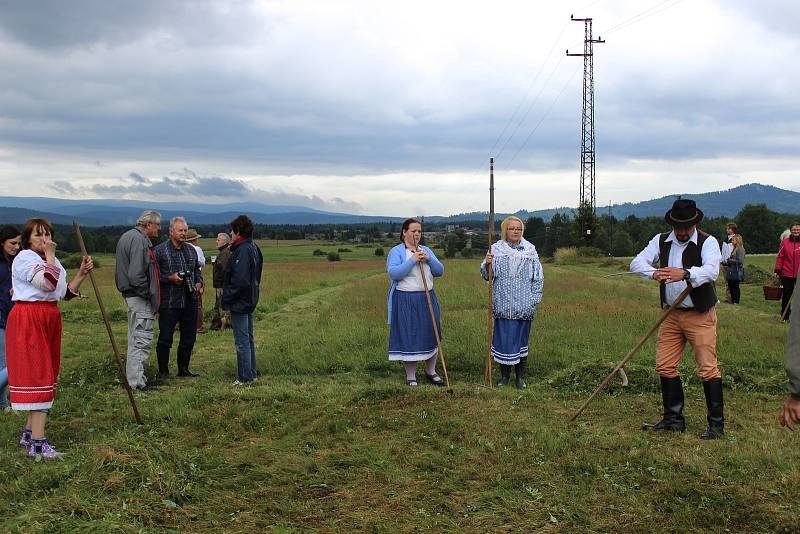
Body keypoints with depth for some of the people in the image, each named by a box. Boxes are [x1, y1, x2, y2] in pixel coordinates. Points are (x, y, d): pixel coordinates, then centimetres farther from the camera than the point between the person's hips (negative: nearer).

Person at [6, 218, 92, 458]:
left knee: (43, 374, 12)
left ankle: (29, 433, 23)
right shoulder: (25, 257, -9)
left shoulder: (50, 260, 18)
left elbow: (66, 293, 19)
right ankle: (37, 443, -12)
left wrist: (82, 273, 7)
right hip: (28, 320, -9)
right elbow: (48, 283, -25)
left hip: (49, 319, 9)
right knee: (37, 375, -12)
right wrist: (50, 256, -14)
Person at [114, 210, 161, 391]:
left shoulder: (127, 236, 16)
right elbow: (136, 275, -26)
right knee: (142, 339, -6)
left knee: (135, 339, 18)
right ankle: (136, 381, -4)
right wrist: (148, 293, -15)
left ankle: (132, 376, 27)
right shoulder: (139, 240, -17)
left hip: (131, 295, 11)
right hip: (140, 297, -11)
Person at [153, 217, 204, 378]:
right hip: (168, 303, -6)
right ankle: (163, 372, 11)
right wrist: (170, 278, -17)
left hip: (190, 302, 6)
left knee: (189, 338, 12)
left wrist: (199, 282, 7)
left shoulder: (191, 250, 14)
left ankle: (183, 369, 26)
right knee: (165, 339, -1)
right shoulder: (159, 250, -4)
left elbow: (197, 269, 25)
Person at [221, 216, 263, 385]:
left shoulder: (242, 250, -19)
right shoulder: (253, 248, 12)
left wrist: (227, 298, -16)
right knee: (248, 339, 17)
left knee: (242, 341, -3)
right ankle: (252, 374, 24)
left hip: (240, 303, -10)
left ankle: (245, 378, 2)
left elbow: (240, 281, -24)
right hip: (249, 301, 10)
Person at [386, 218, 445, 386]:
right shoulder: (396, 252, -4)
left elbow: (440, 271, 5)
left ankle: (431, 371, 26)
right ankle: (410, 377, 10)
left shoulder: (426, 251, 13)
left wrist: (428, 259, -12)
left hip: (427, 299, 6)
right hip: (405, 301, -5)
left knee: (432, 335, 10)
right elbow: (393, 273, -19)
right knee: (408, 337, -2)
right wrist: (412, 260, -21)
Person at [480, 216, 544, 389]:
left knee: (521, 339, 7)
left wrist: (535, 298, 0)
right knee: (503, 338, 2)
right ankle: (504, 374, 17)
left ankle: (521, 376, 18)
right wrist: (487, 264, -16)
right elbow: (487, 275, 5)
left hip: (524, 306, 1)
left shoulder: (530, 251, 6)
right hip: (503, 305, 0)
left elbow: (538, 277, 8)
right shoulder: (496, 249, 4)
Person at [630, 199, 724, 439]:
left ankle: (716, 424, 3)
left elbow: (712, 271, -26)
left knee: (707, 368, -7)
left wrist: (685, 273, -44)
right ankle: (673, 419, 21)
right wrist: (653, 273, -27)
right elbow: (637, 262, -5)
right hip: (671, 314, 5)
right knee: (665, 366, 7)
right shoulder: (661, 241, 6)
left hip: (700, 315, -5)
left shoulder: (707, 242, -8)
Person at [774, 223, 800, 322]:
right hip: (787, 274, 0)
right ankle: (785, 316, 16)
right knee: (787, 296, 7)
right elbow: (780, 257, 2)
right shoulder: (785, 242, 2)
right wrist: (777, 270, -4)